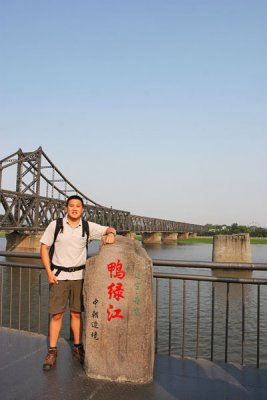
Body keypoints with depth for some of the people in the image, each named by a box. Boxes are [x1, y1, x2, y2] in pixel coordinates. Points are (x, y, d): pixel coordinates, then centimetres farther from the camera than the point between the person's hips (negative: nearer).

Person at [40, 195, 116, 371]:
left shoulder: (88, 227, -1)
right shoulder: (55, 225, -5)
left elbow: (110, 229, 1)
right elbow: (44, 247, 0)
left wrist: (110, 234, -25)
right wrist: (49, 272, -6)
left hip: (79, 276, 2)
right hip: (59, 275, -1)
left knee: (77, 313, 11)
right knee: (57, 314, 0)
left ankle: (78, 348, 26)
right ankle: (52, 352, 13)